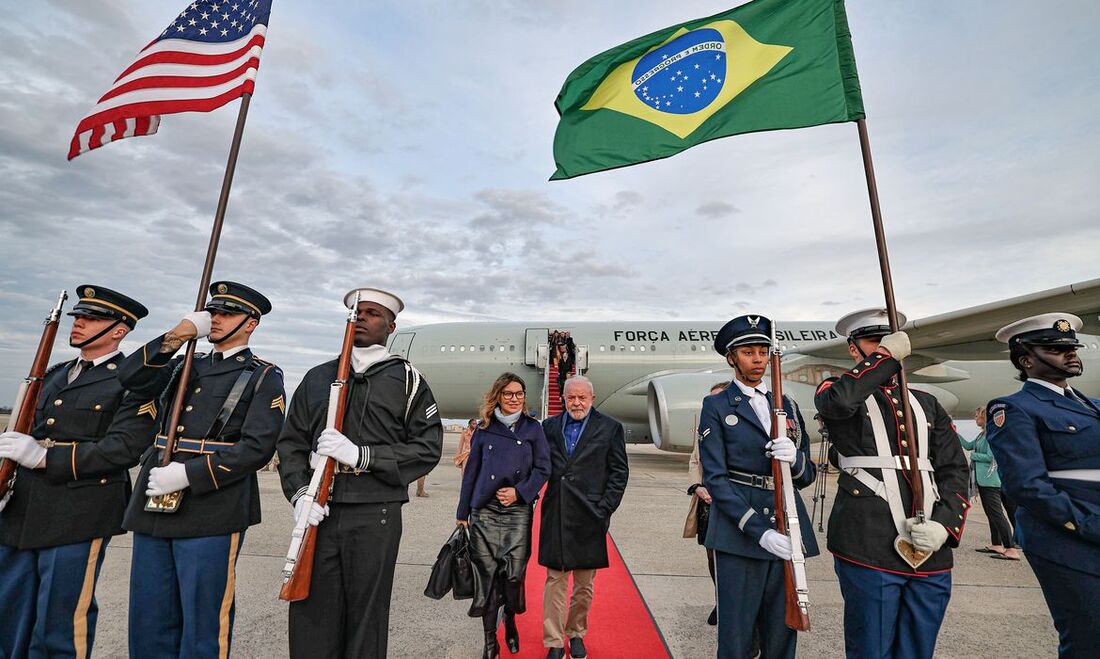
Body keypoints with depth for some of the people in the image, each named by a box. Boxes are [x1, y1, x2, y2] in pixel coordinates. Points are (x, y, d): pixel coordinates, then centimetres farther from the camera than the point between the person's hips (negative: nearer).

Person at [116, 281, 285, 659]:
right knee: (147, 621, 17)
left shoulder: (264, 377, -4)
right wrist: (178, 335, -6)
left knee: (202, 624, 6)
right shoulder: (185, 366, 16)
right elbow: (130, 378, 1)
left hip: (211, 512, -6)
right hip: (154, 507, 6)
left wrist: (187, 474, -17)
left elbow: (258, 447, -13)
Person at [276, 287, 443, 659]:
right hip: (319, 514, 3)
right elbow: (291, 442, 11)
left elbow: (428, 447, -4)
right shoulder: (317, 377, 13)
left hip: (376, 516, -2)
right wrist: (300, 494, -6)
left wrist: (361, 455, -13)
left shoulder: (406, 379, 2)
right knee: (311, 621, 9)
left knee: (365, 622, 8)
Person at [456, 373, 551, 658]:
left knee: (514, 574, 1)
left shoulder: (533, 428, 3)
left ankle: (510, 621, 33)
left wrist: (519, 491, -13)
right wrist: (463, 511, 10)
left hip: (518, 512, 0)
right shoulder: (484, 429, 5)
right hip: (484, 511, 1)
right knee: (487, 574, 3)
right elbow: (471, 471, 8)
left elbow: (542, 468, 2)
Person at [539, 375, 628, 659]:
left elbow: (619, 472, -1)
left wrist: (604, 509, -6)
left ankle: (576, 633, 37)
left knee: (584, 583, 15)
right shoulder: (549, 426, 5)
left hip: (589, 518, 0)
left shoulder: (610, 428, -1)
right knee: (555, 580, 8)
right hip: (556, 516, 1)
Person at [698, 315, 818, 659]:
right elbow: (715, 478, -9)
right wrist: (759, 531, -17)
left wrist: (794, 458, -12)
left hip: (788, 531, 5)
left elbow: (807, 475, 11)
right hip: (739, 533, -4)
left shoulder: (787, 405, 12)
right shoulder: (716, 406, -3)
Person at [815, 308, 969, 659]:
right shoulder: (839, 392, 2)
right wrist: (887, 355, -11)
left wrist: (944, 525, -4)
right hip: (868, 550, -5)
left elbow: (955, 469, 12)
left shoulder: (927, 403, 18)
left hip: (932, 554, 5)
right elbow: (836, 401, -24)